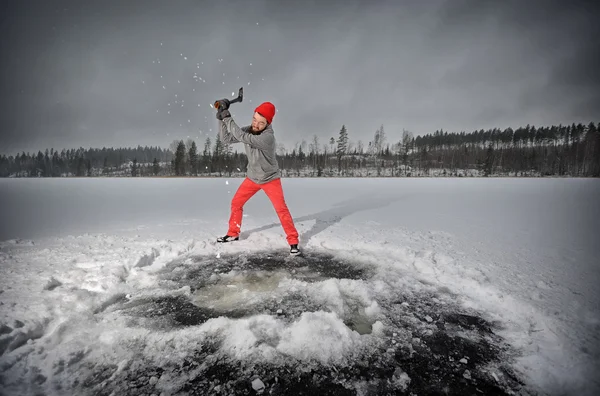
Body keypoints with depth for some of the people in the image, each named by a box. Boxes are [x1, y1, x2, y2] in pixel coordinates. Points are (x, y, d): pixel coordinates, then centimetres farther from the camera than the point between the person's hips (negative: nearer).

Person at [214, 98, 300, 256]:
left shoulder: (268, 136, -32)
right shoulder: (248, 130, -10)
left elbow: (243, 138, -40)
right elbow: (226, 139, -9)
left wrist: (228, 118, -33)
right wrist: (221, 118, -20)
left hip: (270, 179, -6)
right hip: (252, 178, 6)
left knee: (281, 208, -15)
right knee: (236, 203, 8)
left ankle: (293, 240, -3)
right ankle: (233, 233, 26)